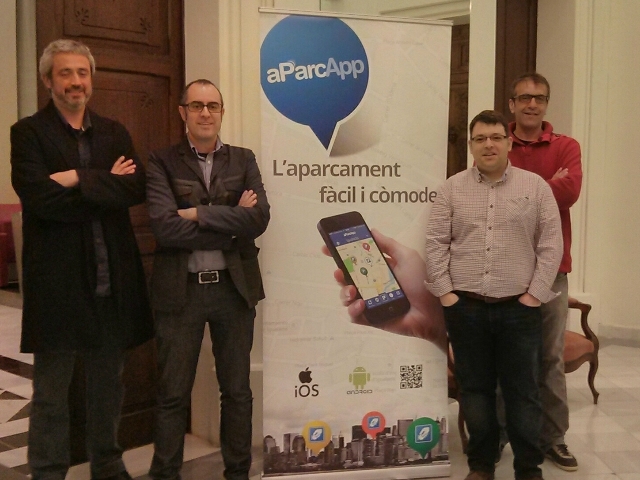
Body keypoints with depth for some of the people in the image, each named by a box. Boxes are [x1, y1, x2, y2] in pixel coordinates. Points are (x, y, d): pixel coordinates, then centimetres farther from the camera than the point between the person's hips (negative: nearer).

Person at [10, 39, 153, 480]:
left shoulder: (114, 133, 10)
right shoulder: (28, 133, -2)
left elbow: (137, 188, -6)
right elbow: (41, 199, -17)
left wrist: (79, 179, -16)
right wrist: (106, 189, -10)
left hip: (113, 279, 4)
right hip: (57, 282, -4)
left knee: (109, 386, 17)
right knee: (51, 394, 8)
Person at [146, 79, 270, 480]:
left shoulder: (243, 161, 6)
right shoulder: (162, 163, -2)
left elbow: (259, 219, -8)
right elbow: (165, 228, -15)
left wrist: (199, 213, -14)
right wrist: (232, 223, -12)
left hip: (234, 287, 3)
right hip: (180, 290, -2)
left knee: (237, 389, 14)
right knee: (173, 394, 9)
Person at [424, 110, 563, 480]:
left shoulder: (536, 187, 3)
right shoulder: (452, 189, 5)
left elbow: (551, 245, 0)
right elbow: (436, 244, 2)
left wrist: (535, 295, -6)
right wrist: (445, 293, -5)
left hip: (519, 309, -1)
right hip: (465, 308, 1)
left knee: (523, 391, 5)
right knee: (474, 388, 10)